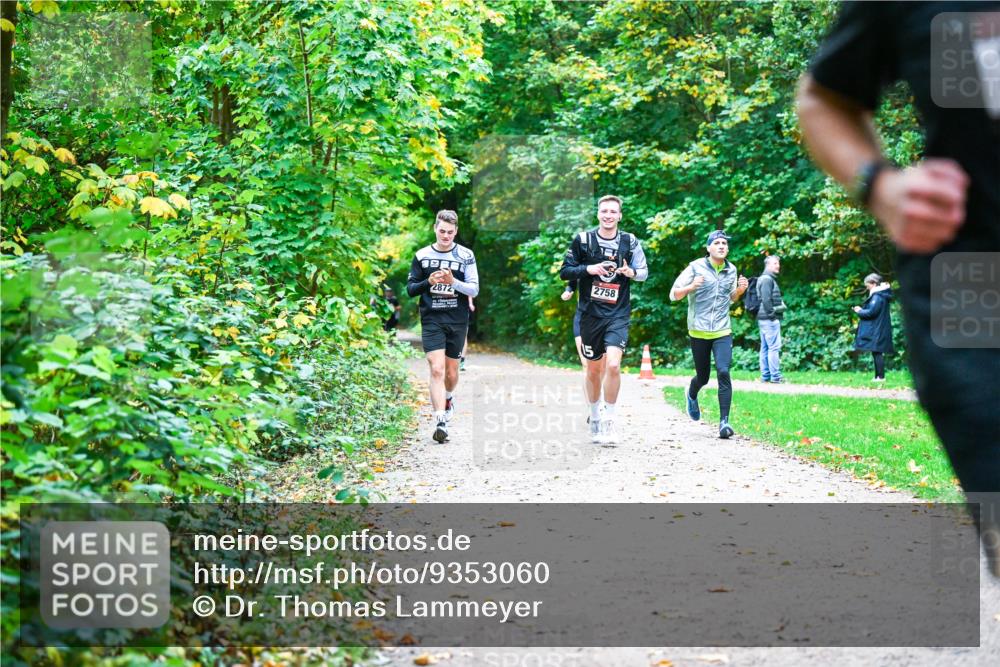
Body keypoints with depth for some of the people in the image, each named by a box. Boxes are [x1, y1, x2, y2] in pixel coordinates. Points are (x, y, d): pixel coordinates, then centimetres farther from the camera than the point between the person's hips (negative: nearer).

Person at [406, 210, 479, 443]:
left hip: (458, 321, 1)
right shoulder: (422, 255, 4)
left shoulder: (465, 255, 2)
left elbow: (474, 289, -2)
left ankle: (448, 397, 46)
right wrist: (429, 282, -14)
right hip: (432, 320, -1)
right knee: (437, 369, -15)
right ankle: (440, 422, -18)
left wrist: (453, 282, -20)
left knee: (451, 372, 11)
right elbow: (410, 288, 6)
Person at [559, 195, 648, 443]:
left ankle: (609, 419, -7)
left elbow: (644, 272, 10)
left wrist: (632, 272, -12)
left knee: (613, 365, -19)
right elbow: (564, 271, 3)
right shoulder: (582, 240, 1)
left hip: (618, 314, -1)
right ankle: (594, 417, 31)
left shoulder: (630, 242, 2)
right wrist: (588, 269, -14)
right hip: (590, 313, 1)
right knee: (594, 369, 12)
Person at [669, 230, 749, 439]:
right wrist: (691, 287, -23)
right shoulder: (696, 267, -4)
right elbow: (674, 294, -4)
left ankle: (724, 422, -15)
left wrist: (740, 289, 2)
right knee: (703, 377, 9)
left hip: (722, 332, 2)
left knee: (723, 372, -17)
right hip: (699, 332, -2)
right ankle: (692, 395, 46)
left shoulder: (731, 270, 8)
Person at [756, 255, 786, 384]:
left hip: (764, 319, 11)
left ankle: (765, 375, 13)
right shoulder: (767, 279, -12)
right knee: (774, 347, -10)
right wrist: (772, 314, -16)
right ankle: (775, 376, -10)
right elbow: (766, 300, -20)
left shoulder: (769, 279, 20)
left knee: (765, 348, 10)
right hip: (770, 319, -11)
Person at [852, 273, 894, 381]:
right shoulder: (882, 294, 15)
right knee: (877, 353, 12)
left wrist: (860, 311, -5)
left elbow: (871, 312, -22)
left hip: (877, 331, -10)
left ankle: (881, 376, -7)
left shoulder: (877, 296, -16)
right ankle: (879, 376, 14)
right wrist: (862, 309, 11)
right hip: (878, 329, 10)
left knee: (877, 352, -8)